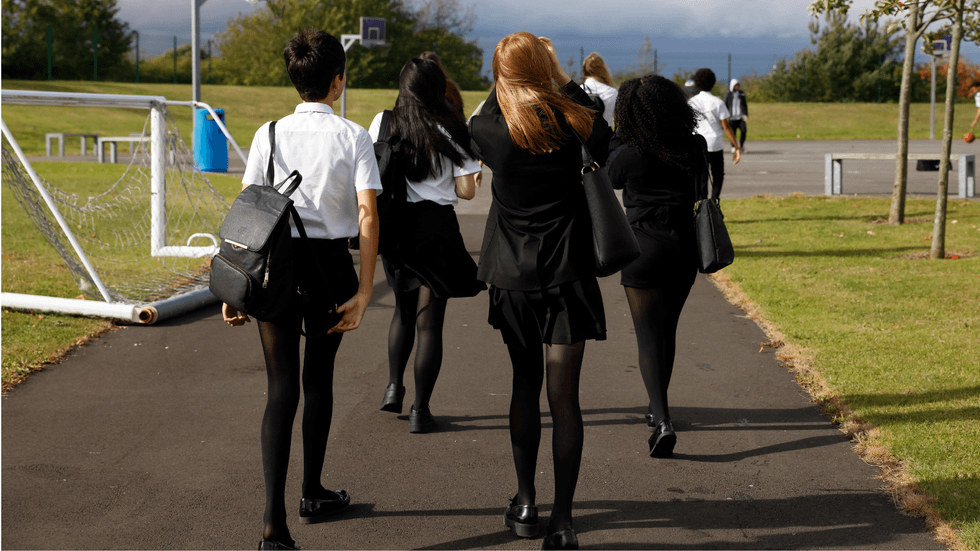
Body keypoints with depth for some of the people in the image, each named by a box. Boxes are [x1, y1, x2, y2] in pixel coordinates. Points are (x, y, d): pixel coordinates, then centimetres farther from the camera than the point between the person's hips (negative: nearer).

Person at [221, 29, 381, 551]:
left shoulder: (269, 134, 0)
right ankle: (313, 493, 35)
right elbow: (368, 215, -11)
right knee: (318, 378, 19)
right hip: (330, 264, 0)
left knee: (282, 388, -1)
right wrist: (363, 291, -9)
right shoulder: (353, 136, -4)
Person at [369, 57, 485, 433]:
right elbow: (467, 191, -6)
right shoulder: (452, 131, -5)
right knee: (429, 321, 4)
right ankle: (419, 410, 4)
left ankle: (394, 386, 16)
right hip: (436, 224, -3)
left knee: (404, 308, 25)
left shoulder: (383, 124, 0)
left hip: (394, 225, 3)